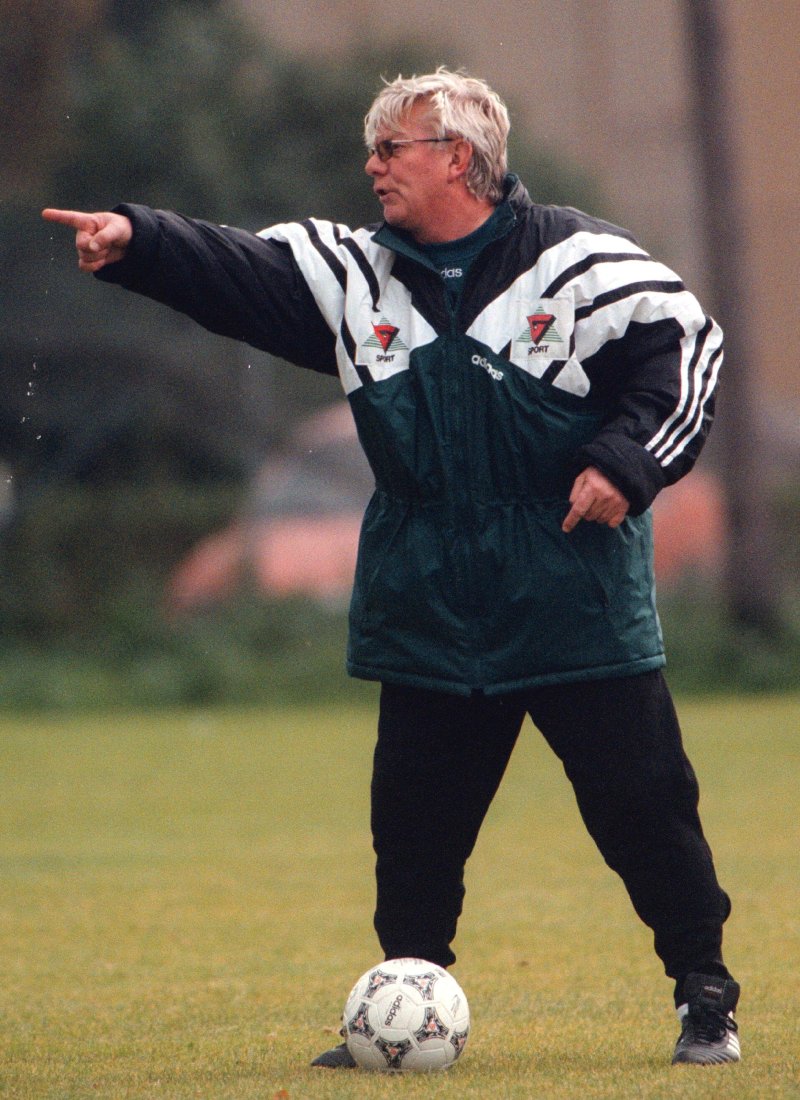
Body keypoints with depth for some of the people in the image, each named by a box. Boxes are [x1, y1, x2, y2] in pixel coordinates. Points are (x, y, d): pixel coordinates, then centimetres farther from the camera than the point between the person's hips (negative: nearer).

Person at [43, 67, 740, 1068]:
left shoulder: (574, 261, -7)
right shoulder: (355, 276, 6)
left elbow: (685, 345, -5)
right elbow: (236, 275, -1)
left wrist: (625, 462, -14)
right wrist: (135, 244, -16)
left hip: (578, 607, -4)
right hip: (430, 619, 4)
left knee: (643, 805, -2)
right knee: (413, 825, 6)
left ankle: (706, 998, 11)